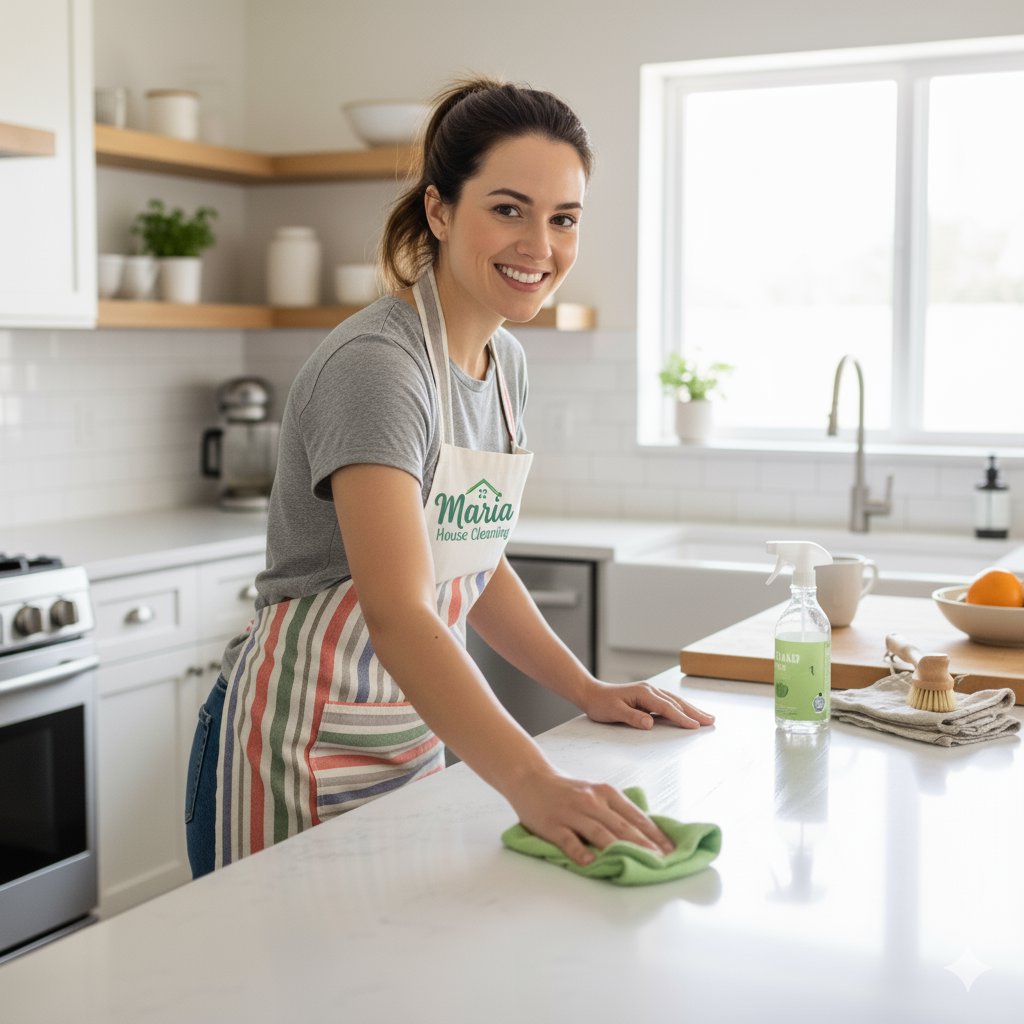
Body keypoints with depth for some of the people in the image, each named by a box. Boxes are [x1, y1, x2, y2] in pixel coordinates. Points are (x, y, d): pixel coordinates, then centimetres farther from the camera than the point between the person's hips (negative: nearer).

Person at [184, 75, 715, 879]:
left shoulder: (507, 362, 5)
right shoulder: (376, 366, -22)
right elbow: (396, 614, -34)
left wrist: (587, 690, 7)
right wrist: (535, 784, -44)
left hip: (417, 738, 8)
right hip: (305, 749, -8)